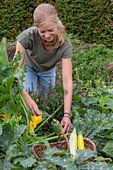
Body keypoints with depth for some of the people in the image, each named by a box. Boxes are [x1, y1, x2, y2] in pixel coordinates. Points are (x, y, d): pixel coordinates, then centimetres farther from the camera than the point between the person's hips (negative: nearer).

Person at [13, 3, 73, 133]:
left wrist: (66, 115, -47)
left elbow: (67, 80, -39)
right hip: (29, 67, -1)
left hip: (48, 71, 2)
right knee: (31, 100, -15)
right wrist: (27, 98, -50)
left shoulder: (65, 45, -36)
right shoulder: (28, 36, -41)